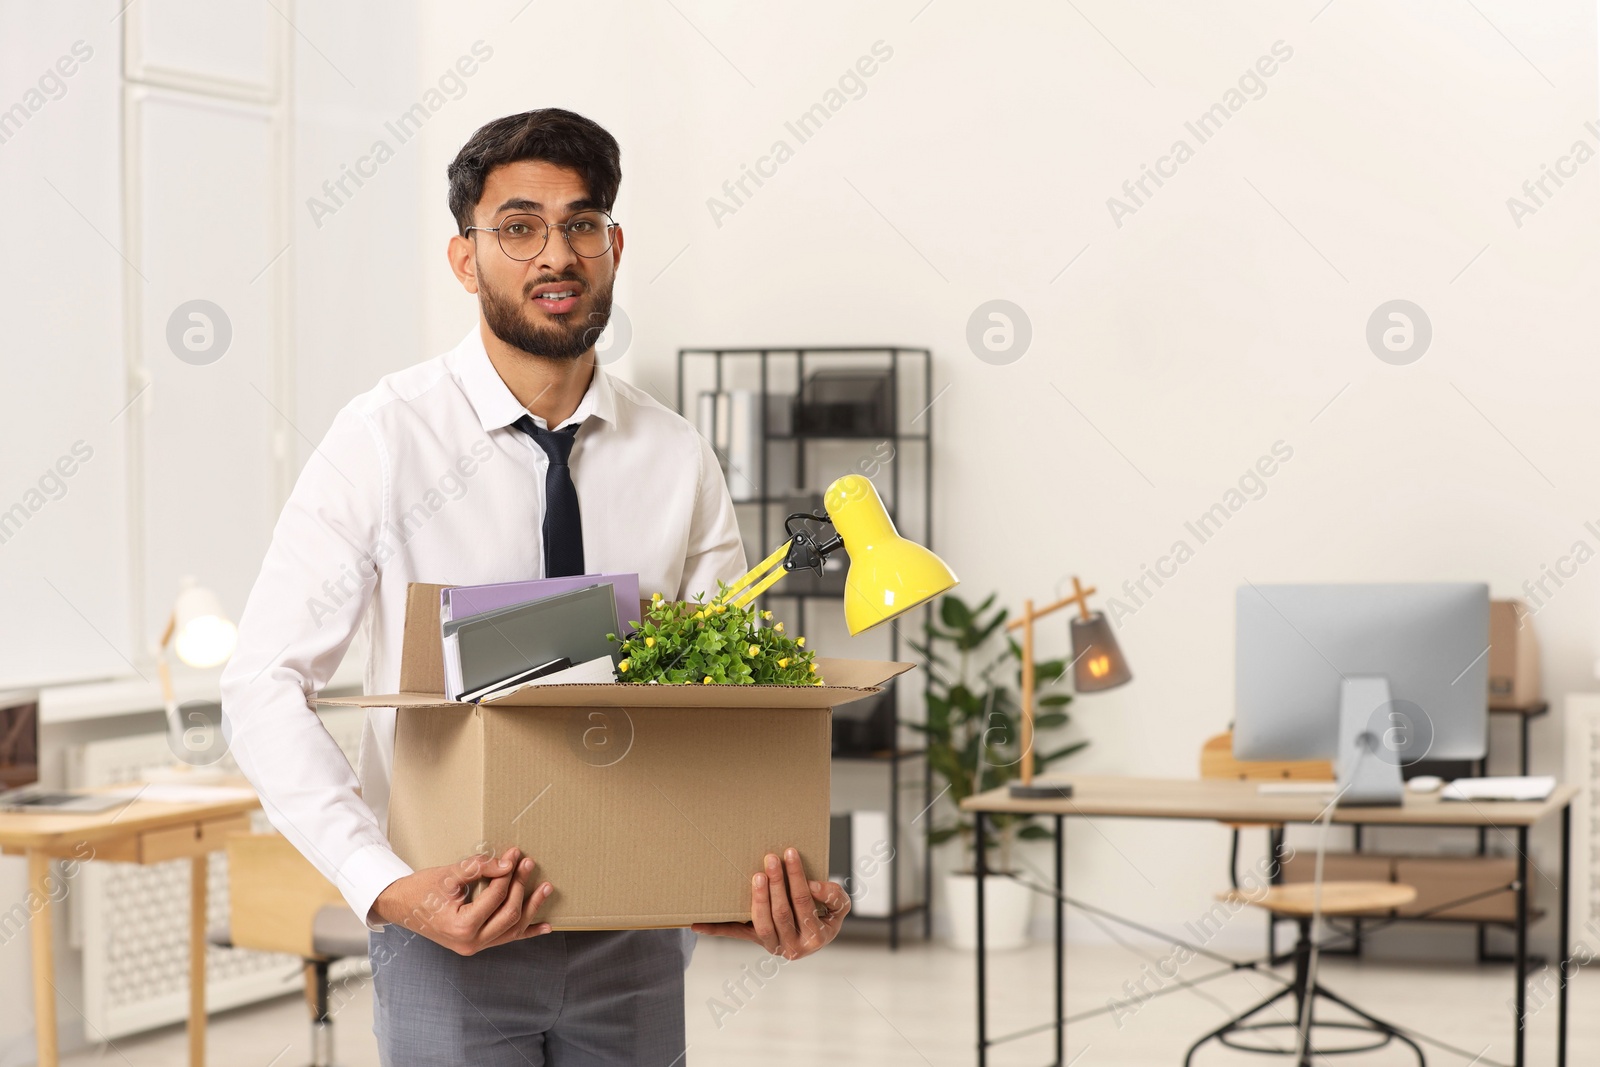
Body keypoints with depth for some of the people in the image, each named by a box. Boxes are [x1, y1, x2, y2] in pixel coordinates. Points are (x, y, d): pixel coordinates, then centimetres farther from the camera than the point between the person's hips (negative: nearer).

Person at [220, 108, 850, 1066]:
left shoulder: (679, 460, 2)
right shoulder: (387, 438, -8)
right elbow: (266, 686, -12)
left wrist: (791, 890, -17)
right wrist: (386, 887, -25)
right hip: (451, 935, -3)